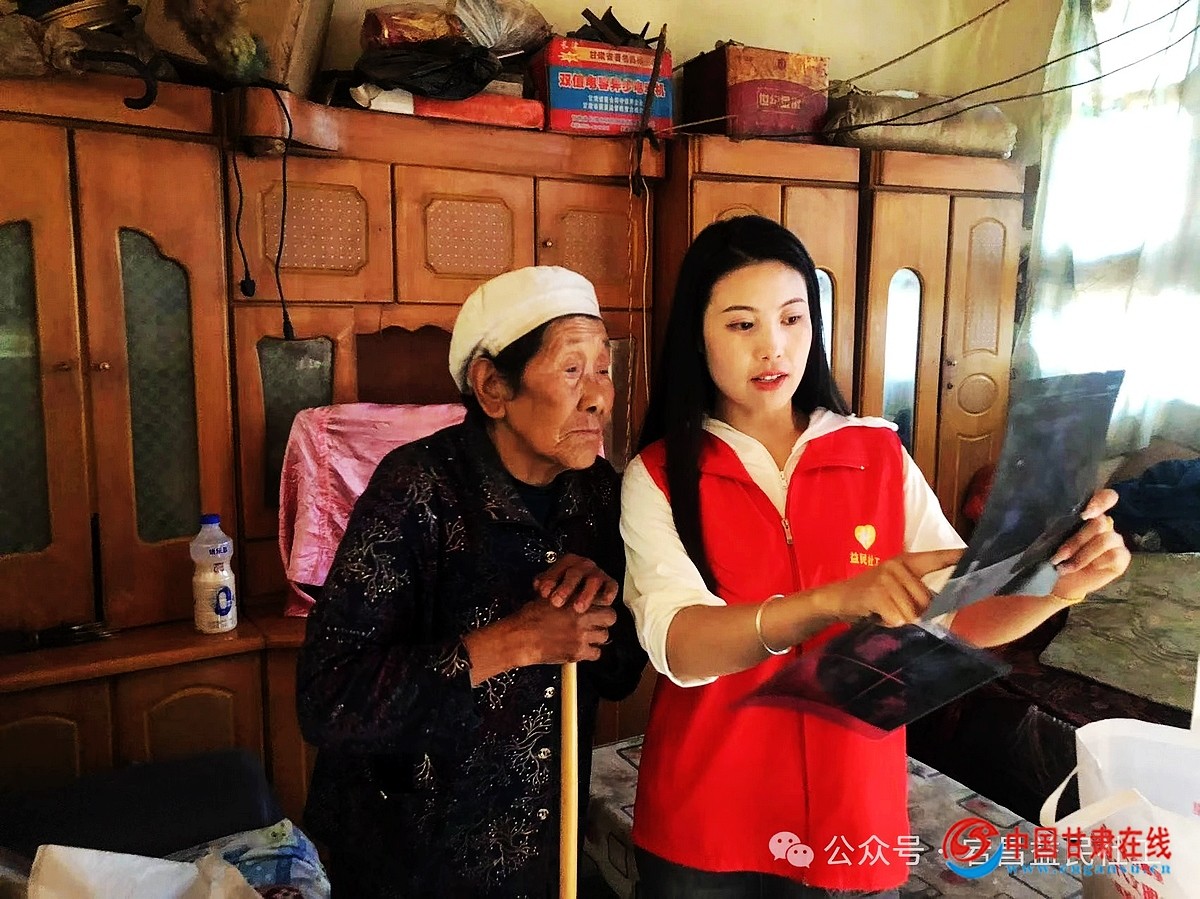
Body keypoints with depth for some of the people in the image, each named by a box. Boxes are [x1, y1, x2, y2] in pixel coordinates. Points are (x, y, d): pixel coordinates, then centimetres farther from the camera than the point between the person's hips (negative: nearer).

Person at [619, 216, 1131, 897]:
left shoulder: (880, 456, -2)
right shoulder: (659, 477, -9)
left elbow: (965, 615, -7)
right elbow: (678, 646, -24)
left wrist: (1060, 581, -28)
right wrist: (832, 601, -39)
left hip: (855, 814, 2)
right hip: (704, 823, -1)